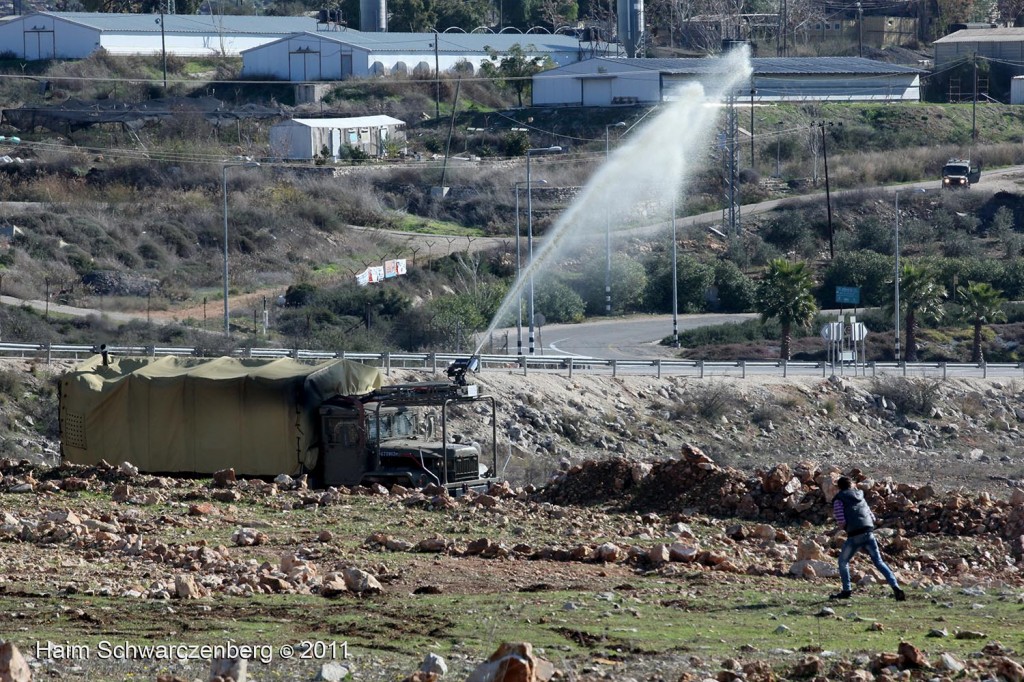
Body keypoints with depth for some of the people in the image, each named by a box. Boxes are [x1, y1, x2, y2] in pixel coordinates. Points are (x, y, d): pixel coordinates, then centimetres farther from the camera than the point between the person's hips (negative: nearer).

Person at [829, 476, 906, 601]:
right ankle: (895, 587, -8)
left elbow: (841, 521, -6)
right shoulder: (860, 498, 22)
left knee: (843, 561, 15)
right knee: (878, 562, 5)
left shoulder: (839, 499, 4)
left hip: (854, 535, -4)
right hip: (869, 533, 4)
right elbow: (872, 517, 23)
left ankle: (846, 590, 12)